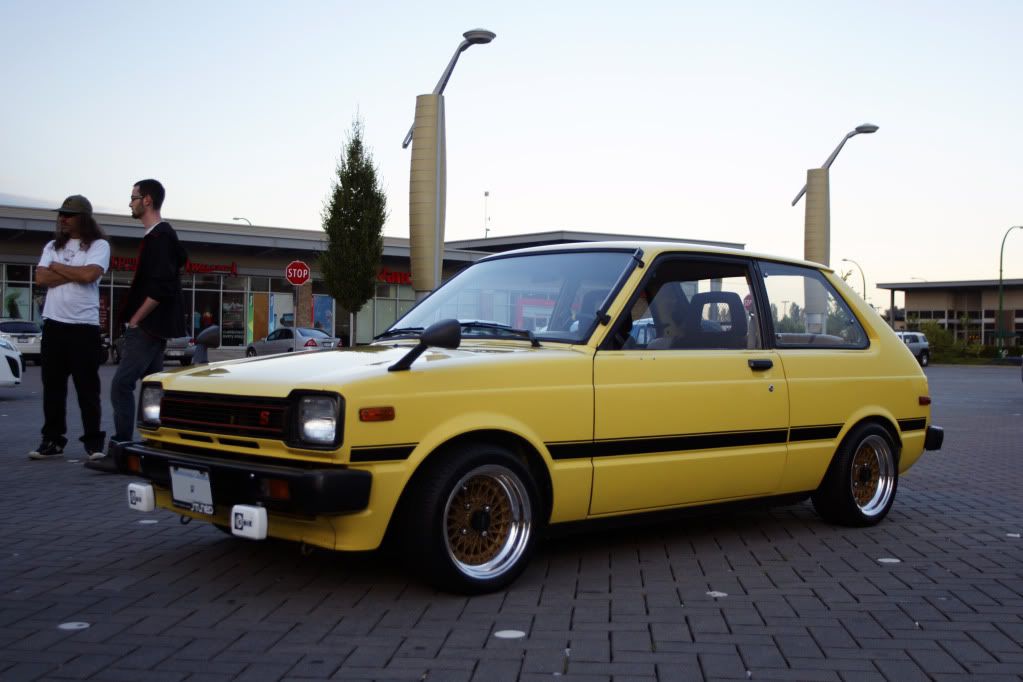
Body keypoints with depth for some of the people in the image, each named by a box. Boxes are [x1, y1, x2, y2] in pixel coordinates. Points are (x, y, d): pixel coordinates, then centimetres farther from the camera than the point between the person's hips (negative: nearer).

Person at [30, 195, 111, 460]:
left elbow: (89, 274, -17)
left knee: (87, 388, -1)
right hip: (53, 323, 5)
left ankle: (94, 443, 4)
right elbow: (41, 278, 1)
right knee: (52, 386, 6)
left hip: (84, 325, -5)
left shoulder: (99, 245, 0)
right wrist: (75, 274, -8)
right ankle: (52, 441, 13)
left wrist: (58, 267, -2)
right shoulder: (52, 246, 15)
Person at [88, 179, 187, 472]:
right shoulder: (163, 234, 15)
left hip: (149, 325, -11)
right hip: (155, 326, 11)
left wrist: (135, 319, -15)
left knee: (121, 385, -12)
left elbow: (160, 287, -24)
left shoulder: (159, 236, -15)